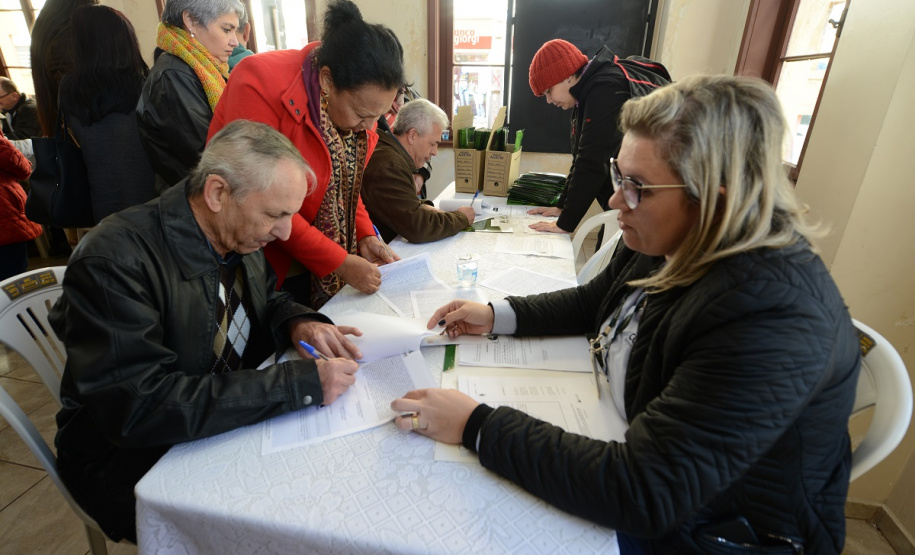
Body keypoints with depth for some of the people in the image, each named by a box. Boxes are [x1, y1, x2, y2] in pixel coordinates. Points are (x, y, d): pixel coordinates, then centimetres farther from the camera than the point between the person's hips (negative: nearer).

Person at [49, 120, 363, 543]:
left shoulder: (236, 233, -4)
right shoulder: (113, 261, -25)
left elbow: (266, 298, 13)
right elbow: (137, 407, -31)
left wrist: (296, 323, -12)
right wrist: (299, 383, -35)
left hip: (230, 420, 6)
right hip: (134, 458, -6)